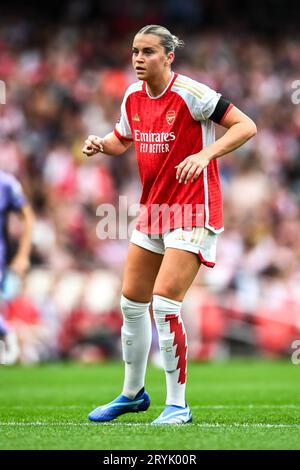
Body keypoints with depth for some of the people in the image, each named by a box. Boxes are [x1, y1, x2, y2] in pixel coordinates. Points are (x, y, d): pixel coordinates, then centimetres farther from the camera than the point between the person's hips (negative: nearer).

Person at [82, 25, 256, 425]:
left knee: (164, 303, -16)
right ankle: (133, 394, 29)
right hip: (153, 209, 8)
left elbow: (246, 126, -18)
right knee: (132, 302, 10)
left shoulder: (189, 93, -17)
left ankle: (177, 404, -3)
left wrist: (206, 153, -31)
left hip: (193, 211, -7)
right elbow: (122, 140, 22)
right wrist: (100, 143, -1)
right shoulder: (133, 96, 4)